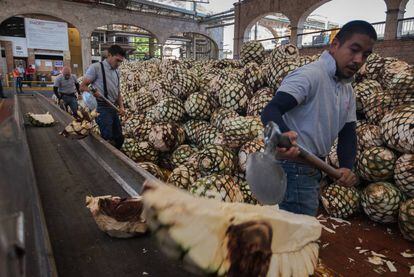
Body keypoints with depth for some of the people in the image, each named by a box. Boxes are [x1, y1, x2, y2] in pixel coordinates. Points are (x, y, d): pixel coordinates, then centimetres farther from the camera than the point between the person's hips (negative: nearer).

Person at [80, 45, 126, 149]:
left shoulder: (116, 72, 15)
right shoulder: (96, 67, -6)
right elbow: (83, 86, -5)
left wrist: (121, 107, 4)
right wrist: (94, 92, -25)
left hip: (113, 108, 8)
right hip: (102, 108, -7)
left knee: (119, 138, 12)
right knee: (108, 140, -11)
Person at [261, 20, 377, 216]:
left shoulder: (348, 90, 11)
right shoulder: (310, 75, -18)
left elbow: (347, 133, 7)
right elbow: (270, 111, -30)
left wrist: (347, 166, -12)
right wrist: (283, 135, -52)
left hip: (315, 169, 10)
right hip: (295, 169, -10)